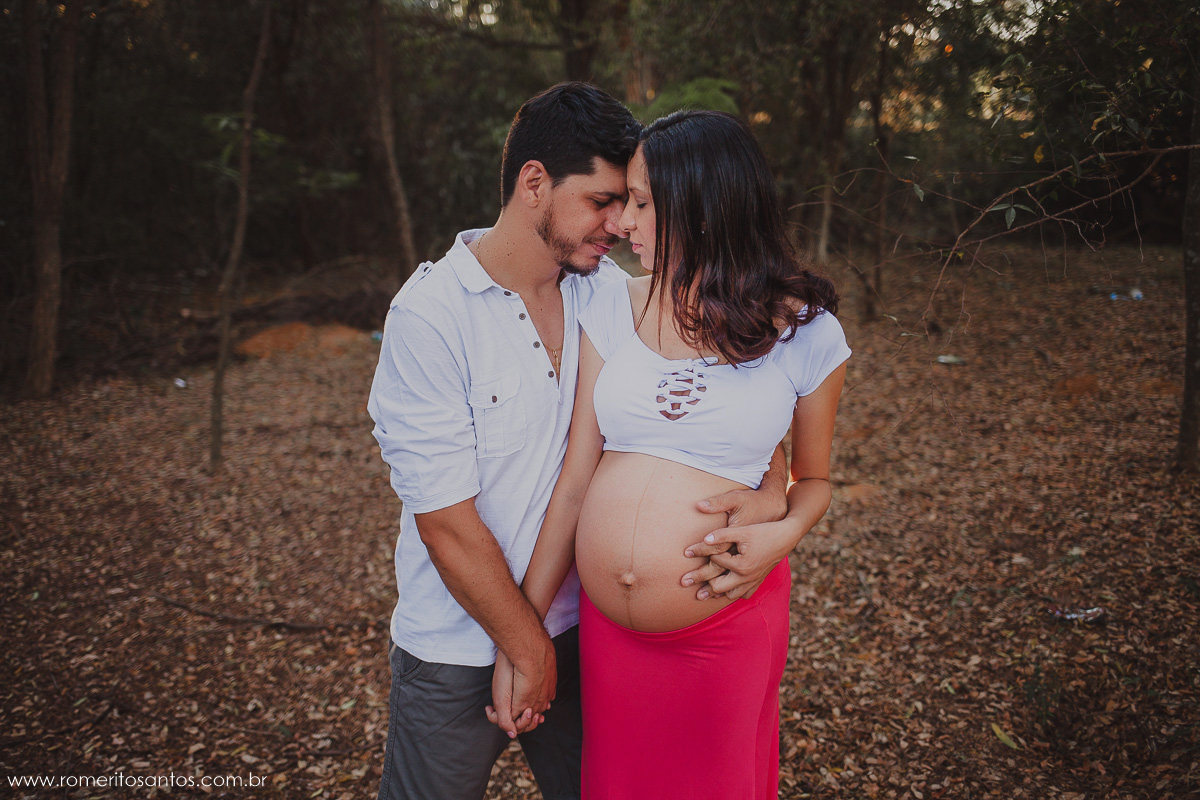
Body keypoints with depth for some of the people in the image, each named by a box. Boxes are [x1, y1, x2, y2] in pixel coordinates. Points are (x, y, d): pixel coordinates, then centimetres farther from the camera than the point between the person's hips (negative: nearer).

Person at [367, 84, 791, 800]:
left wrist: (772, 485, -19)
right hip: (459, 652, -4)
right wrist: (528, 652, -11)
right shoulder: (429, 316, -19)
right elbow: (445, 520, -19)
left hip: (580, 628, 5)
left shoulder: (608, 293, -4)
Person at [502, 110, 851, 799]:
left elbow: (814, 478, 7)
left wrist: (785, 534, -16)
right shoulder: (613, 311, -1)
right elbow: (575, 480, -1)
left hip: (730, 629, -2)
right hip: (606, 625, 3)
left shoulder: (806, 333, -7)